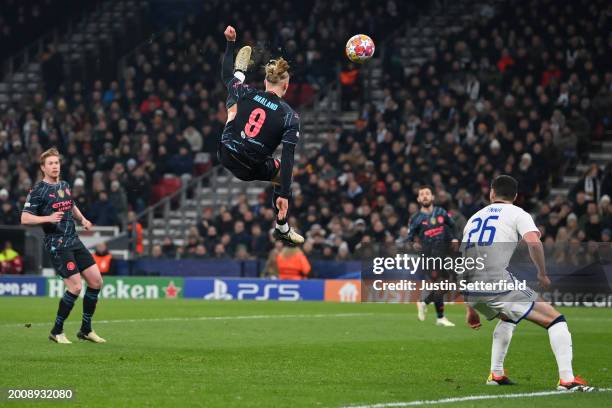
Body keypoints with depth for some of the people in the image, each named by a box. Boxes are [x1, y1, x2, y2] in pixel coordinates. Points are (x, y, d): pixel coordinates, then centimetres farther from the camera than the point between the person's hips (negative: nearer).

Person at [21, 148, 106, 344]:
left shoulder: (65, 185, 12)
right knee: (75, 287, -15)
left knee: (96, 280, 2)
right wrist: (48, 218, -26)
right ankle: (57, 331, 1)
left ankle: (86, 329, 15)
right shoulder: (38, 191, -9)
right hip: (56, 245, -7)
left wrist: (82, 219, 12)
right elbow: (25, 218, -13)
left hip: (74, 240, 8)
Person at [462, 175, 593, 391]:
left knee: (508, 318, 37)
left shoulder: (474, 217, 27)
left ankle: (496, 374, 32)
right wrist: (542, 273, 4)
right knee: (555, 320, 2)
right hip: (497, 282, -6)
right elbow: (533, 242, -13)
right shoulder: (517, 214, 9)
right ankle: (567, 379, -11)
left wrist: (471, 309, 35)